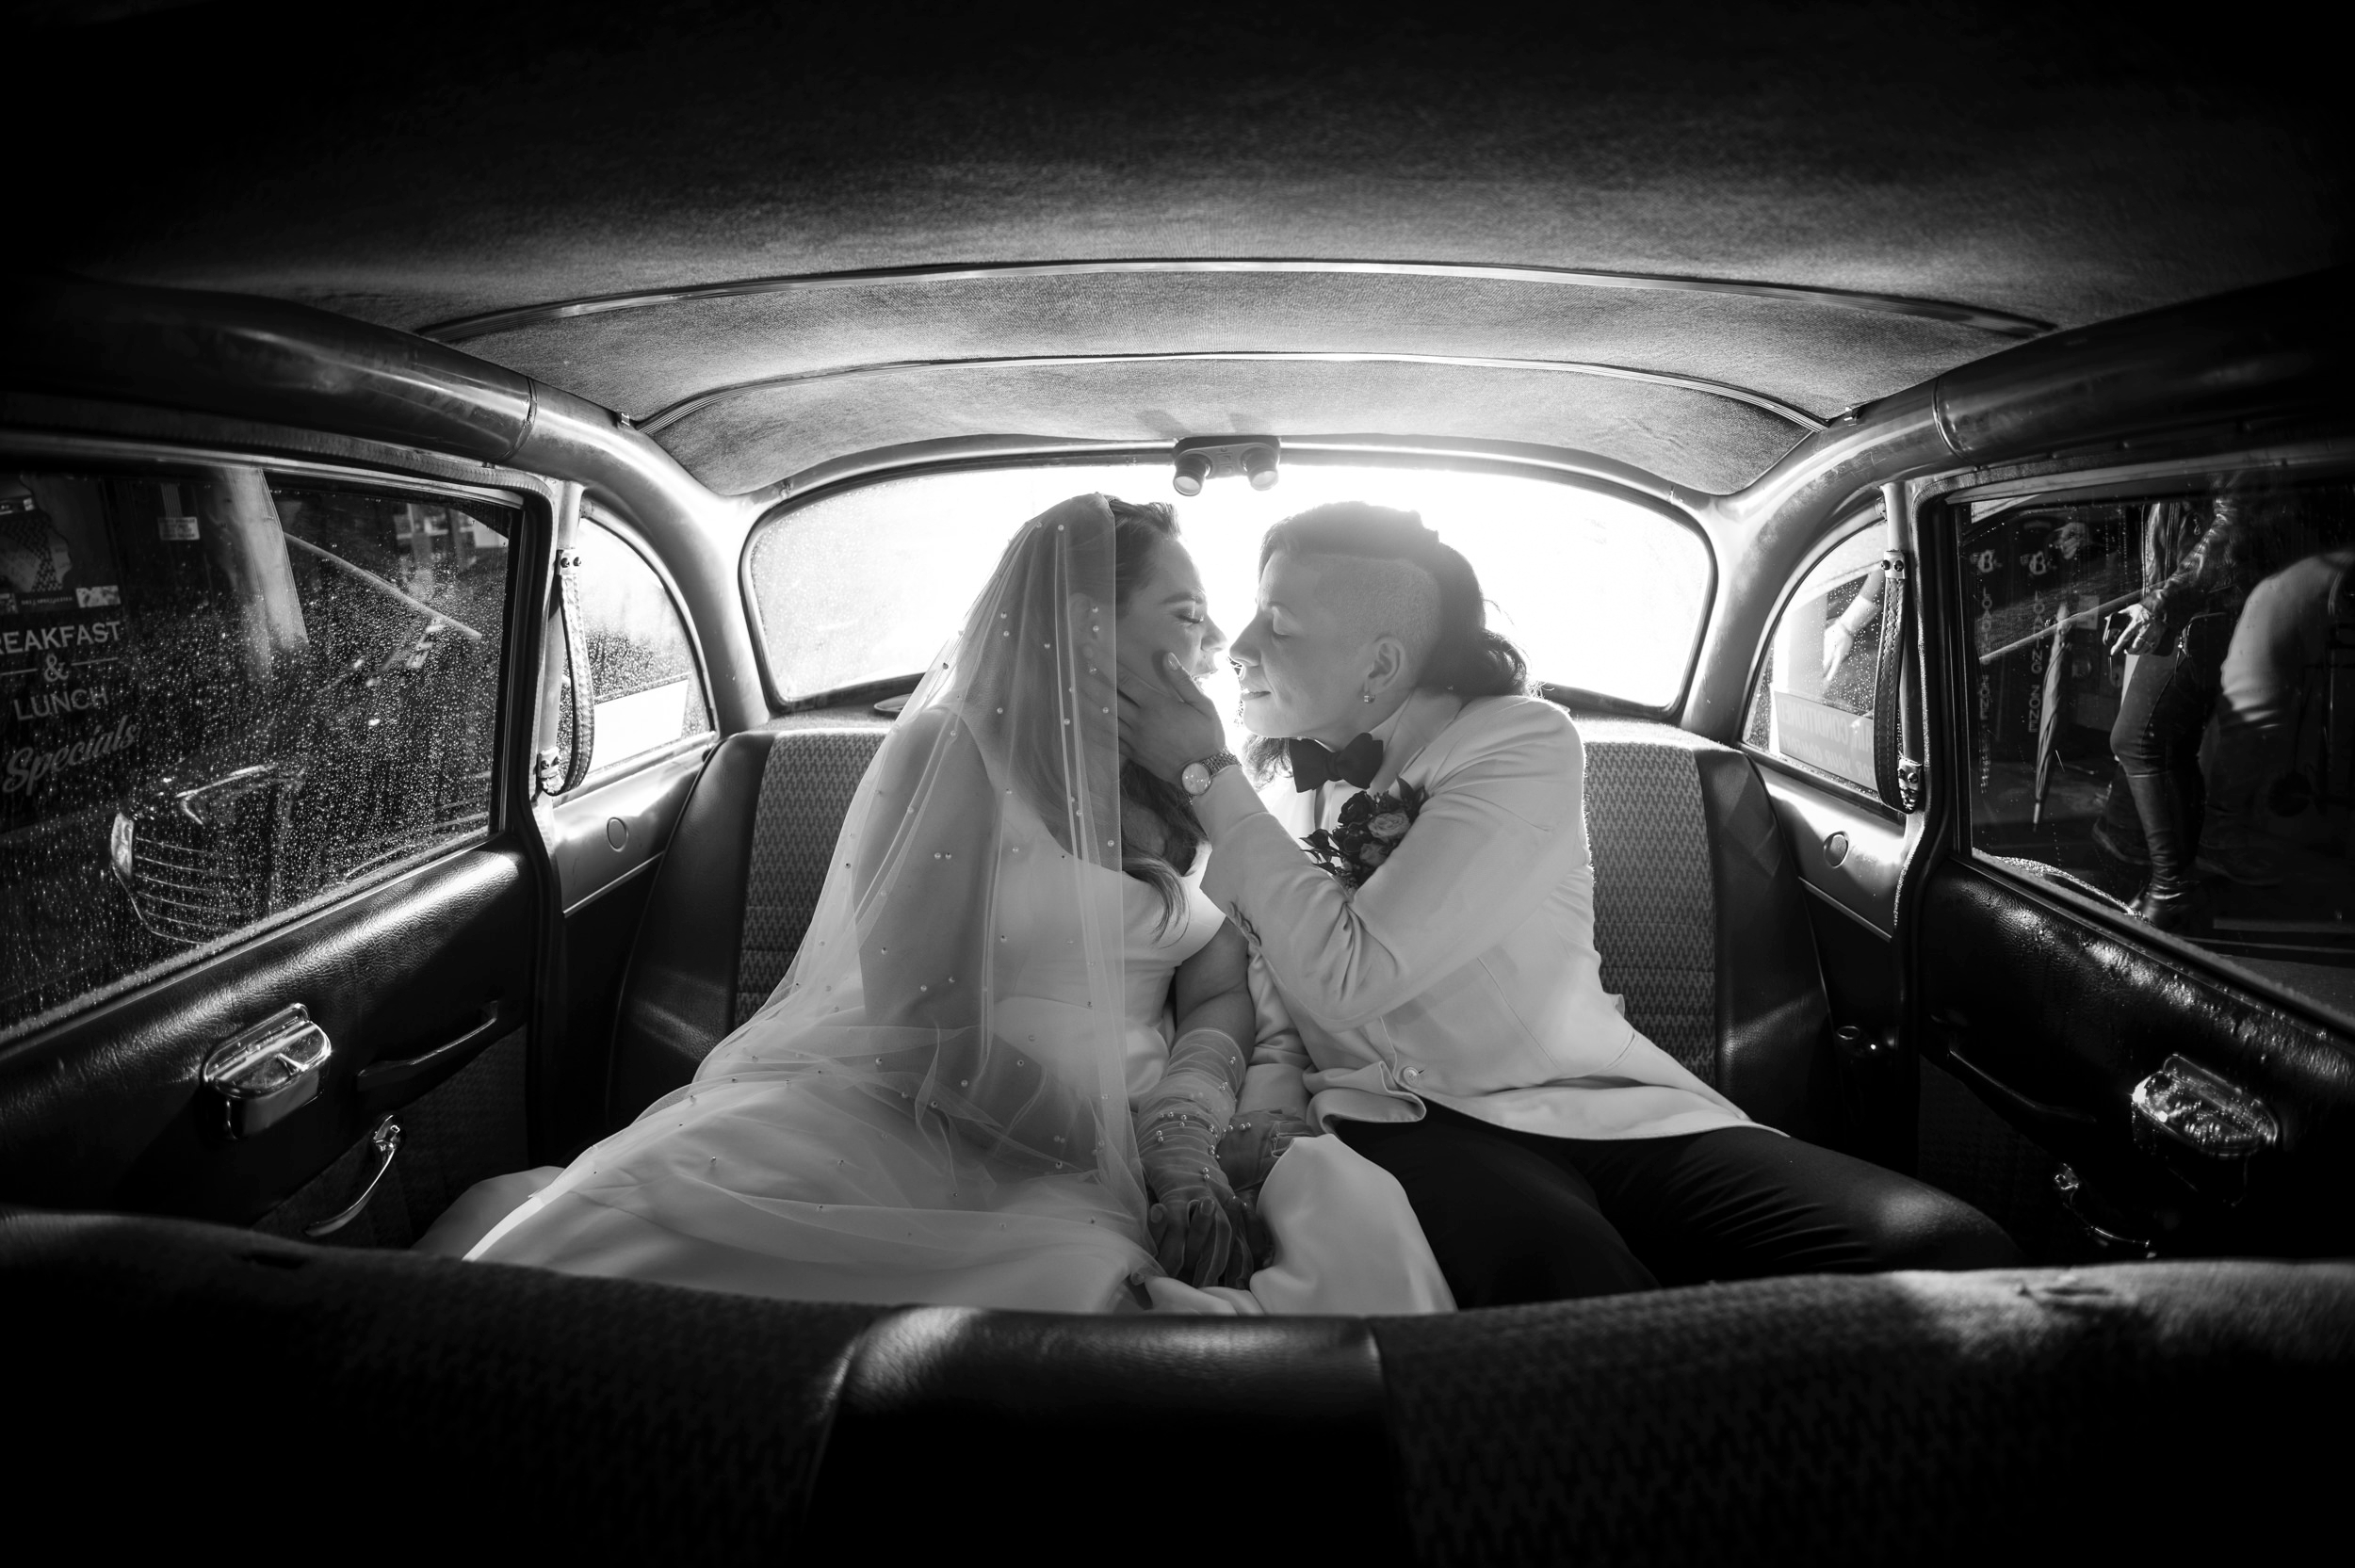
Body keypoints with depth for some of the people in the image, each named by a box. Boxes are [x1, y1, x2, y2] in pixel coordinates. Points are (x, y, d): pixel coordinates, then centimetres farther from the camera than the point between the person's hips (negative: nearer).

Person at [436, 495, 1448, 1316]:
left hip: (1109, 1161, 5)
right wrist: (1139, 1147, -15)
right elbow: (928, 1034, -11)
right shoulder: (955, 751, -2)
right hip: (902, 1126, -5)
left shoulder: (1176, 793, 17)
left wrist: (1184, 1128, -15)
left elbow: (1222, 990, 6)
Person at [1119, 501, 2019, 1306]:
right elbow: (1257, 1022, 9)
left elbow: (1348, 974, -14)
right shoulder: (1261, 810, 14)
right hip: (1400, 1120, 0)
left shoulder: (1523, 743, -2)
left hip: (1613, 1110, 1)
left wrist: (1208, 778, -9)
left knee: (1944, 1252, -25)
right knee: (1561, 1274, -39)